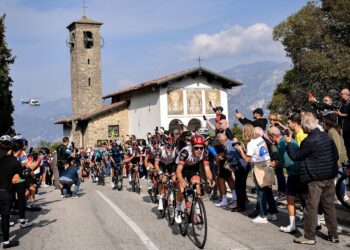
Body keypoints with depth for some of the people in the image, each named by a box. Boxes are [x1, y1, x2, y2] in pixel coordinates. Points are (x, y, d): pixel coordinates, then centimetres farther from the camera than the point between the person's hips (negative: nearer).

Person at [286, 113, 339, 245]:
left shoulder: (309, 141, -20)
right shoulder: (327, 136, 3)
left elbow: (295, 156, -9)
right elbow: (336, 155, 10)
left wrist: (288, 143, 2)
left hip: (315, 178, -7)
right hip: (330, 177, 7)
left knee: (311, 207, 2)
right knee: (329, 206, 14)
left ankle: (309, 236, 8)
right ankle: (333, 235, 21)